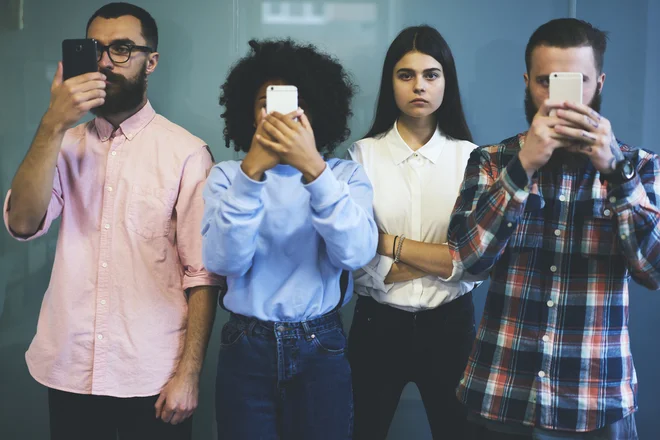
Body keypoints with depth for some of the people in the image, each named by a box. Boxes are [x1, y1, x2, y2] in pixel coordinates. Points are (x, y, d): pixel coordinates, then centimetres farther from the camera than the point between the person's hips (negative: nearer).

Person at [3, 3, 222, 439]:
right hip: (69, 372, 4)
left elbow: (202, 273, -8)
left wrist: (189, 373, -11)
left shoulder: (186, 151, -7)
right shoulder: (65, 144, 8)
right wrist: (53, 126, -15)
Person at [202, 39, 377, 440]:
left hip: (321, 350, 0)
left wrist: (314, 168, -28)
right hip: (246, 350, 0)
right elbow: (224, 260, -16)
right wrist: (251, 171, -26)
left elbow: (355, 253, -18)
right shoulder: (228, 175, 1)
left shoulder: (346, 175, 0)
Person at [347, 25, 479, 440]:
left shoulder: (470, 157, -3)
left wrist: (389, 243, -13)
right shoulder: (364, 154, -5)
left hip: (450, 324, 1)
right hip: (379, 324, -1)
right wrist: (443, 258, -13)